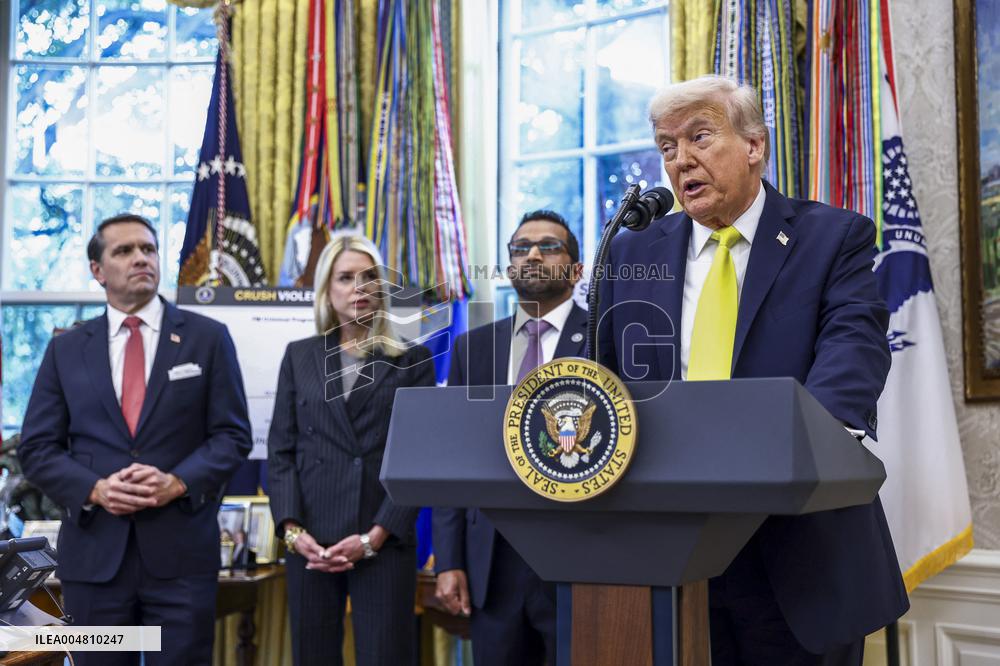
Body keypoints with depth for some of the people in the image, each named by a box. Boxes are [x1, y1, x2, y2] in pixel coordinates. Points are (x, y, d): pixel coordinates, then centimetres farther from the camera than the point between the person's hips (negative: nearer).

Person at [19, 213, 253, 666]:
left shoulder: (208, 338, 4)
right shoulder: (66, 349, 9)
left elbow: (233, 434, 1)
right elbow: (37, 447, 6)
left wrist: (178, 482, -15)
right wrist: (95, 489, -12)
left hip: (182, 550, -1)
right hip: (93, 553, 2)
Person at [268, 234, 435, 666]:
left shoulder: (413, 360, 5)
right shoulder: (299, 357, 11)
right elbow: (281, 450, 7)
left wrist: (375, 536, -10)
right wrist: (291, 529, -6)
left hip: (385, 541, -2)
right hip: (311, 542, 2)